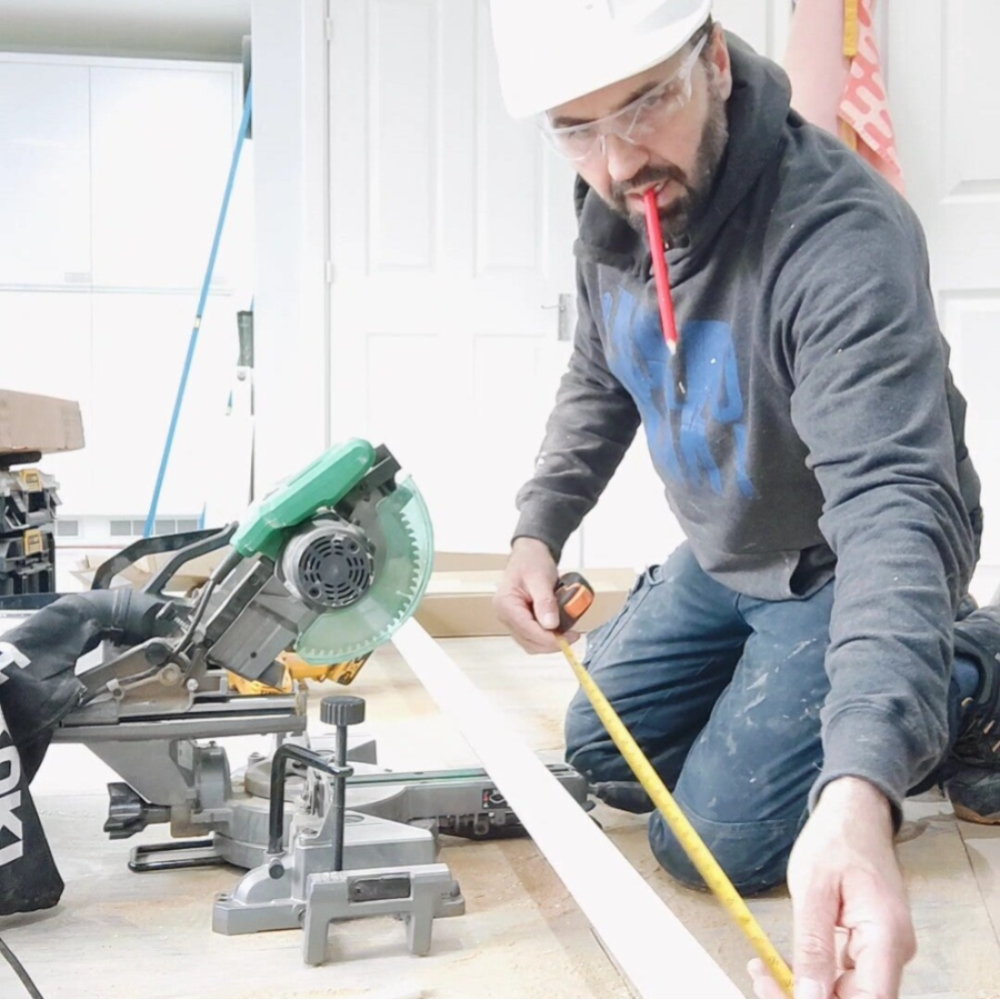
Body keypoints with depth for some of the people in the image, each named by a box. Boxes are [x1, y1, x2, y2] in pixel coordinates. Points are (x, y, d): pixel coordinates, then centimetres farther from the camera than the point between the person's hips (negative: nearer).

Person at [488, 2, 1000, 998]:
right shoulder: (611, 214, -10)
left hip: (843, 568, -7)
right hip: (723, 558, 8)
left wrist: (859, 795, -60)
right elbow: (598, 384, 10)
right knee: (603, 756, 17)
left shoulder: (845, 239, -37)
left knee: (718, 844, -10)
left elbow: (894, 503, -47)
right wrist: (538, 529, -6)